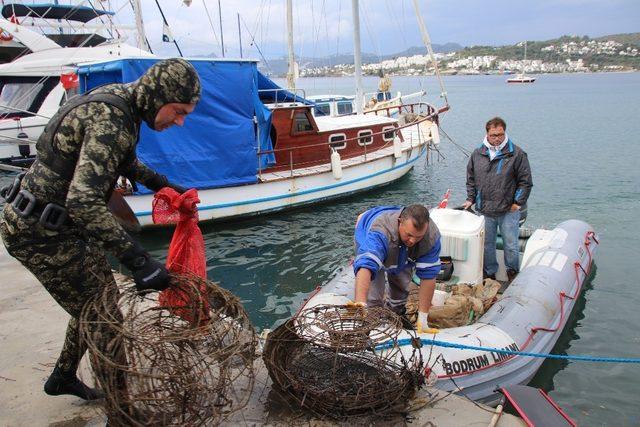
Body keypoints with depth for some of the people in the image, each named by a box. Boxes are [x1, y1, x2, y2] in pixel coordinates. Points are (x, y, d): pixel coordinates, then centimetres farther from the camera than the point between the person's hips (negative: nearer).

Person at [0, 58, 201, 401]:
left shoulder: (118, 100, 3)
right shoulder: (110, 120, -28)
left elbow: (122, 158, 24)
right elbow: (84, 202, -39)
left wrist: (160, 184, 22)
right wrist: (137, 260, -42)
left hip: (65, 224, 10)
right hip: (41, 234, -10)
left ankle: (63, 378, 41)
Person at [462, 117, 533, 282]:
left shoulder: (517, 154, -5)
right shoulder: (477, 154, 5)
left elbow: (526, 181, -2)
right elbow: (471, 179, 15)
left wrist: (518, 202, -6)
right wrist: (470, 199, 8)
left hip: (509, 211, -3)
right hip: (484, 210, 3)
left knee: (511, 244, 7)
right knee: (486, 244, 13)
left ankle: (512, 272, 29)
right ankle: (489, 273, 30)